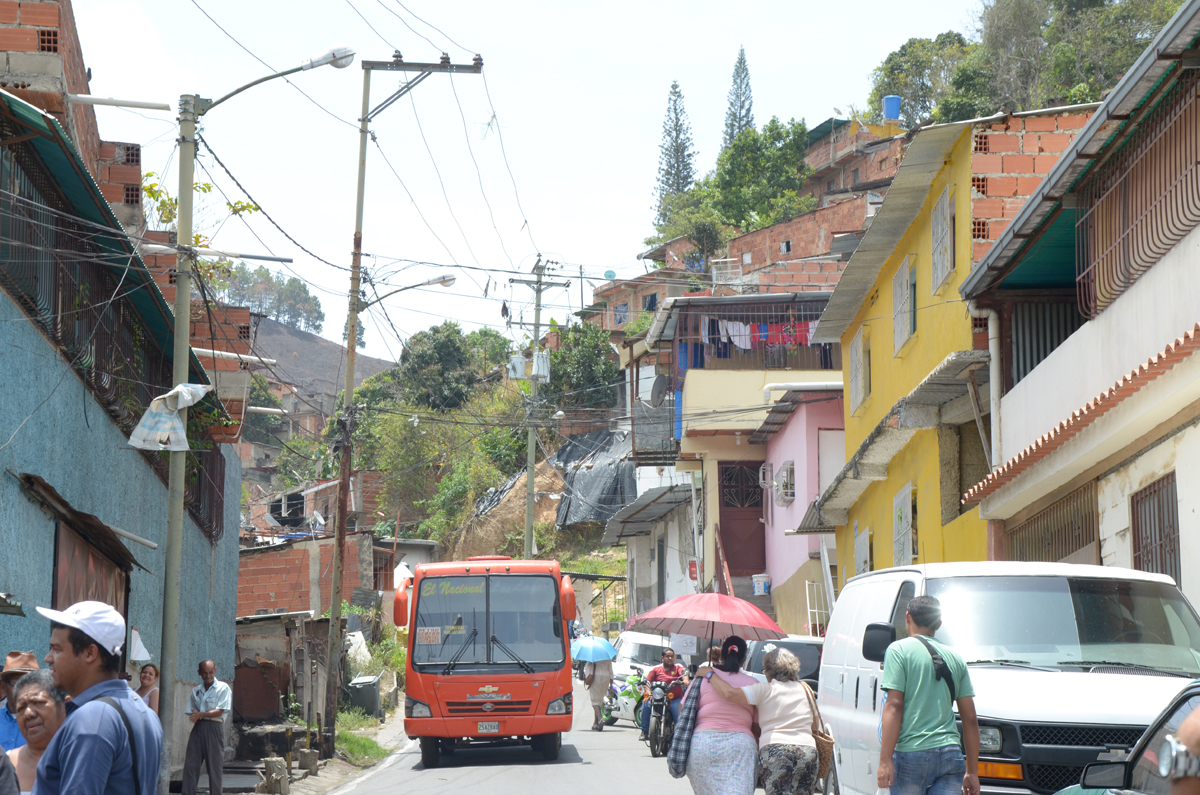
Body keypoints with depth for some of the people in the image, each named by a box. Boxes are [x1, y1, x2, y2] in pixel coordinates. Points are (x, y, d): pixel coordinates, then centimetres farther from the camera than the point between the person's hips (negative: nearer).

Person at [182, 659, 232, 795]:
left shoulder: (223, 688, 1)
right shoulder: (196, 690, 17)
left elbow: (219, 711, -7)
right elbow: (191, 712, 16)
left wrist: (200, 714, -11)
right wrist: (194, 716, -3)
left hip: (214, 728, -5)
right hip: (197, 728, 5)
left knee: (214, 766, -2)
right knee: (190, 764, -2)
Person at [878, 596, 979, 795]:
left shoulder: (898, 650, 1)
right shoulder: (955, 658, 15)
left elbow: (894, 706, -9)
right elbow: (970, 719, 13)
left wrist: (885, 759, -12)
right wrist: (972, 771, 17)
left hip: (911, 753, -4)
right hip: (951, 754, 4)